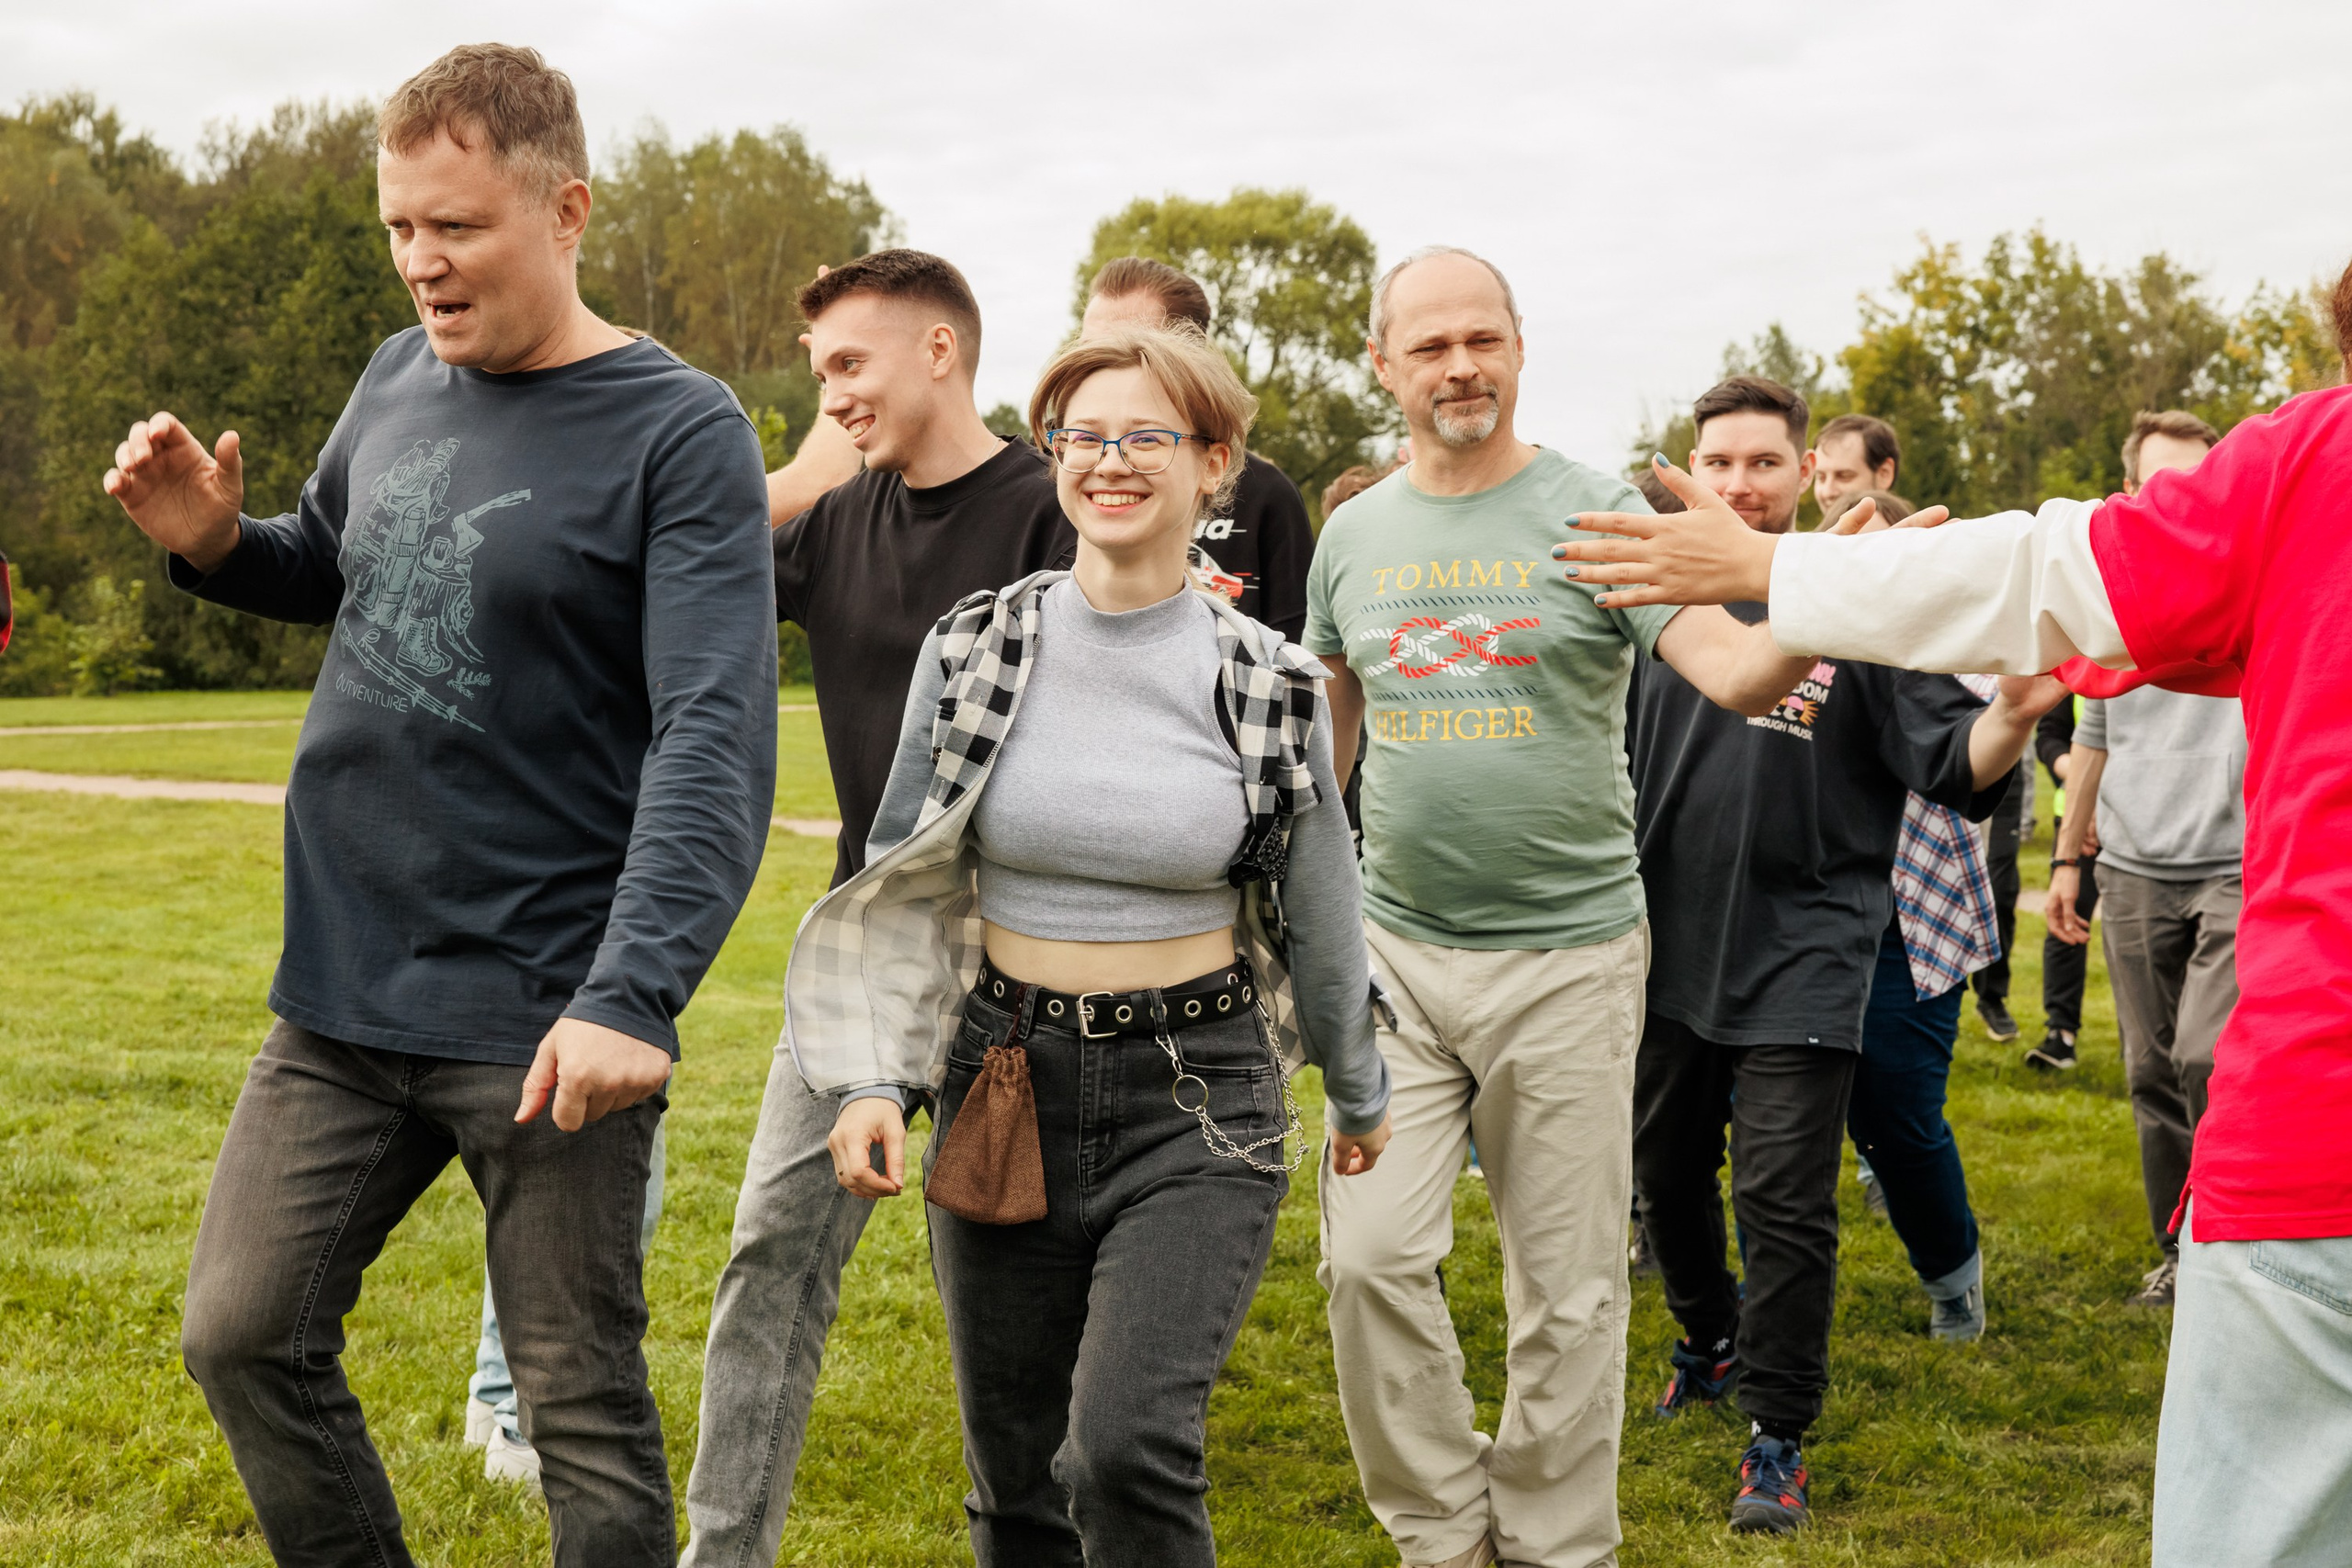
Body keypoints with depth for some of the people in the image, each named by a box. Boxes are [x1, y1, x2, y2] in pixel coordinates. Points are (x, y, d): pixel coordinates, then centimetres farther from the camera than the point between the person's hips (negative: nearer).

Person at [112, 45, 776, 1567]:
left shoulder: (680, 434, -11)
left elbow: (715, 743, -20)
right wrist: (215, 543, 3)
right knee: (243, 1335, 10)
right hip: (342, 988, 6)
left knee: (581, 1408, 2)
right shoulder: (399, 381, 8)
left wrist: (632, 996, -31)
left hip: (544, 1019, -6)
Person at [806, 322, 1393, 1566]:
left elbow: (1320, 911, 8)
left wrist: (1359, 1092, 19)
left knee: (1124, 1452, -20)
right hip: (1005, 1089, 2)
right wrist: (871, 1080, -7)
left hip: (1196, 1100, -2)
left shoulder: (1269, 684, -4)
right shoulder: (976, 649, -2)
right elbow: (900, 887, 4)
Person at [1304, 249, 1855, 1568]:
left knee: (1569, 1288, 6)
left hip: (1570, 953, -3)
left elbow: (1732, 670, -18)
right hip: (1395, 952, 3)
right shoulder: (1355, 537, 7)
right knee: (1372, 1258, -2)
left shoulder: (1595, 512, -6)